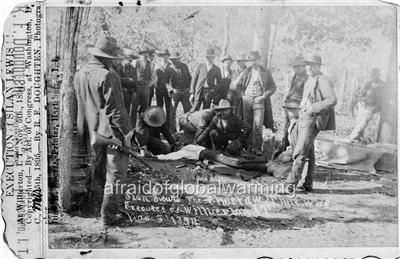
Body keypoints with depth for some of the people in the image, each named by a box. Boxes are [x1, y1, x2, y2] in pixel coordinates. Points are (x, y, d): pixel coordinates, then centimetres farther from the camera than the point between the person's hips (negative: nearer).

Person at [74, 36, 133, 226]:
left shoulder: (79, 75, 5)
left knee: (99, 168, 21)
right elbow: (115, 108, -19)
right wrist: (126, 133, -13)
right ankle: (108, 214, 8)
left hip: (92, 131, 7)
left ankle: (96, 206, 31)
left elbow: (81, 104, 12)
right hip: (111, 130, -7)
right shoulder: (107, 76, -18)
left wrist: (85, 129, 20)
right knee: (116, 172, 4)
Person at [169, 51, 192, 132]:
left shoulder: (184, 66, 9)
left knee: (188, 110, 4)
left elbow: (189, 77, 13)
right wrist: (171, 88, -10)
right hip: (175, 91, -3)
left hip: (185, 92, 3)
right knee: (172, 111, -1)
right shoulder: (170, 68, -2)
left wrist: (188, 88, 7)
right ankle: (172, 128, 8)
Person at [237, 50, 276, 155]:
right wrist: (242, 94, 6)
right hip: (246, 99, 3)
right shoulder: (247, 71, 13)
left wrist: (264, 96, -5)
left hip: (258, 100, -3)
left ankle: (257, 147, -6)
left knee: (258, 125, -11)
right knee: (247, 124, 3)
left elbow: (273, 87, 6)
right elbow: (239, 85, 20)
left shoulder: (266, 72, 5)